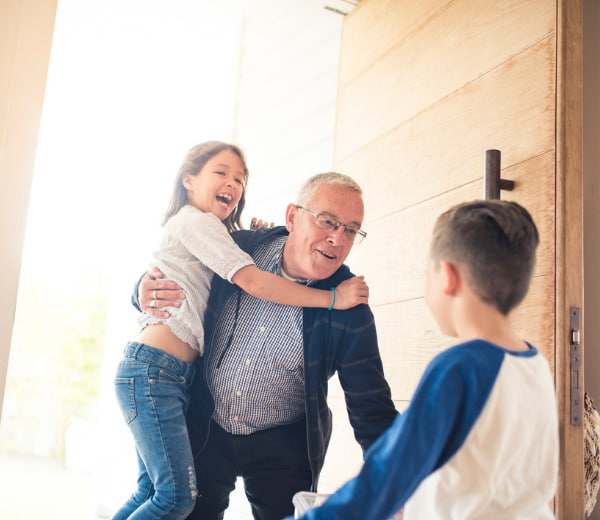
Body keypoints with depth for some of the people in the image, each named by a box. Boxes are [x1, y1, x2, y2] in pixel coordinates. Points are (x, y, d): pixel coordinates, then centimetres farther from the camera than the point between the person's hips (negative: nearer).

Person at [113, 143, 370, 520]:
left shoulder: (198, 227, 24)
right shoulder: (196, 220, -5)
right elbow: (252, 281, -17)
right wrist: (333, 298, -15)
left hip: (174, 375, 10)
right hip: (153, 370, -10)